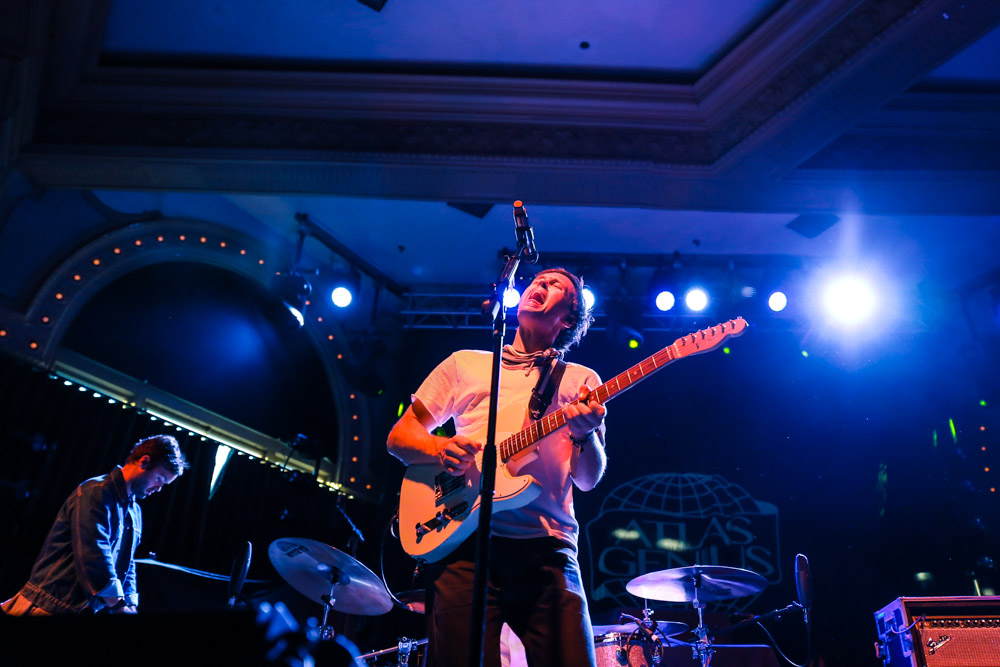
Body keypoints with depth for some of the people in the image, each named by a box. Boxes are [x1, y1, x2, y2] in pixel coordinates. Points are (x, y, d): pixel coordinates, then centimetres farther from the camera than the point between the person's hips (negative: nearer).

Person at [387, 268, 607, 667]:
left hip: (548, 548, 0)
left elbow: (588, 479, 8)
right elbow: (400, 436, 18)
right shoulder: (465, 363, 19)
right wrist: (440, 449, -5)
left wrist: (585, 435, -14)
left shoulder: (582, 381, 17)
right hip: (464, 541, 0)